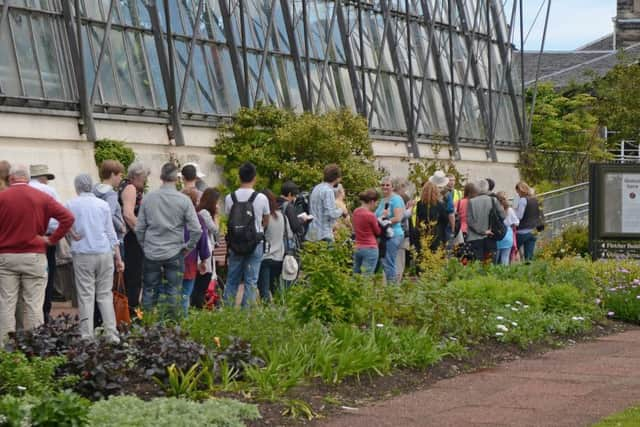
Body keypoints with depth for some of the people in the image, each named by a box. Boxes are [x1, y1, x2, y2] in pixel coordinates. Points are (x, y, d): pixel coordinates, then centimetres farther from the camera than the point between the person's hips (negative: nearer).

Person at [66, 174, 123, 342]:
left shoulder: (71, 205, 0)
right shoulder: (103, 204, 6)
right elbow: (111, 233, 7)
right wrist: (118, 258, 10)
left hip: (82, 254, -2)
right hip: (105, 253, 2)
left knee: (86, 296, 0)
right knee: (105, 295, 7)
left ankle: (87, 336, -2)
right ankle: (112, 335, 3)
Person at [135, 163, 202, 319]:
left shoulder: (148, 198, -3)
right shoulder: (184, 200, -9)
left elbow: (139, 228, 1)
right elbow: (196, 229, -10)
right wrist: (188, 247, 4)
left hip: (151, 253, 2)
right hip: (174, 253, -2)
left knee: (149, 290, 12)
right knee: (172, 292, 7)